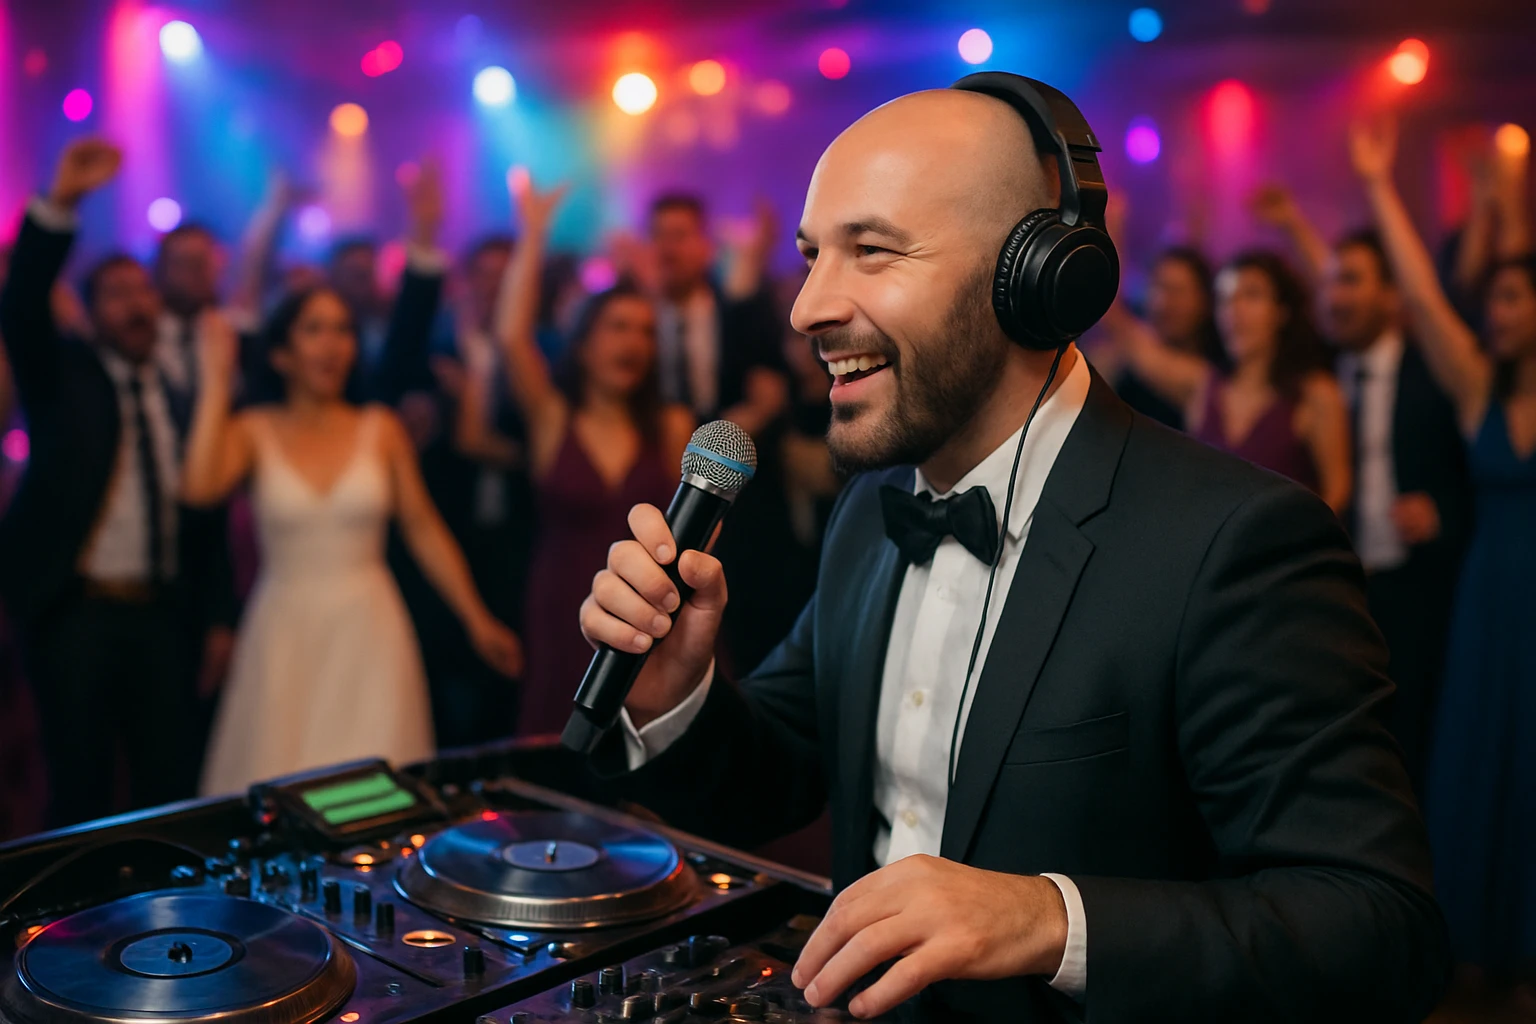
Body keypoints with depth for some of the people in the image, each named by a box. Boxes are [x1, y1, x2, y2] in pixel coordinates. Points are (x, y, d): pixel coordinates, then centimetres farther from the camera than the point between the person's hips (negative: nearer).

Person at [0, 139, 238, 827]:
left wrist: (217, 619, 5)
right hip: (76, 613, -2)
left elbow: (204, 510, 9)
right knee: (80, 789, 6)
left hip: (164, 617, 3)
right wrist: (60, 203, -30)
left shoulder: (183, 396, 9)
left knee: (173, 783, 8)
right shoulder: (62, 376, 3)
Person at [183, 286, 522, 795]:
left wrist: (478, 621, 3)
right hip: (284, 637, 0)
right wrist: (216, 384, -12)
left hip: (369, 634, 1)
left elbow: (424, 529, 5)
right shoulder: (254, 431, 1)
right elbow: (198, 488, -19)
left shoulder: (381, 429, 3)